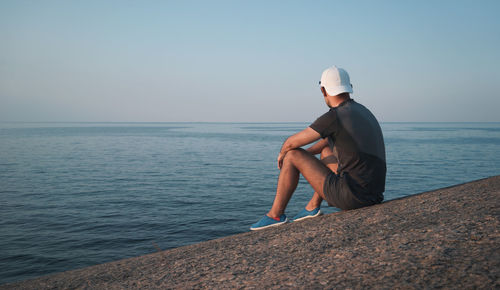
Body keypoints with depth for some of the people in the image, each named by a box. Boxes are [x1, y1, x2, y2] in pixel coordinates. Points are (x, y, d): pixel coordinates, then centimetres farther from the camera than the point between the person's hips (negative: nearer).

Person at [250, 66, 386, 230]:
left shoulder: (333, 117, -14)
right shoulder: (363, 111, 13)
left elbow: (291, 143, -8)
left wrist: (282, 153, 15)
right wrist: (305, 154, 30)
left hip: (350, 195, -8)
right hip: (374, 195, 8)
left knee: (292, 156, 3)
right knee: (327, 151, 30)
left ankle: (275, 215, 15)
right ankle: (313, 207, 30)